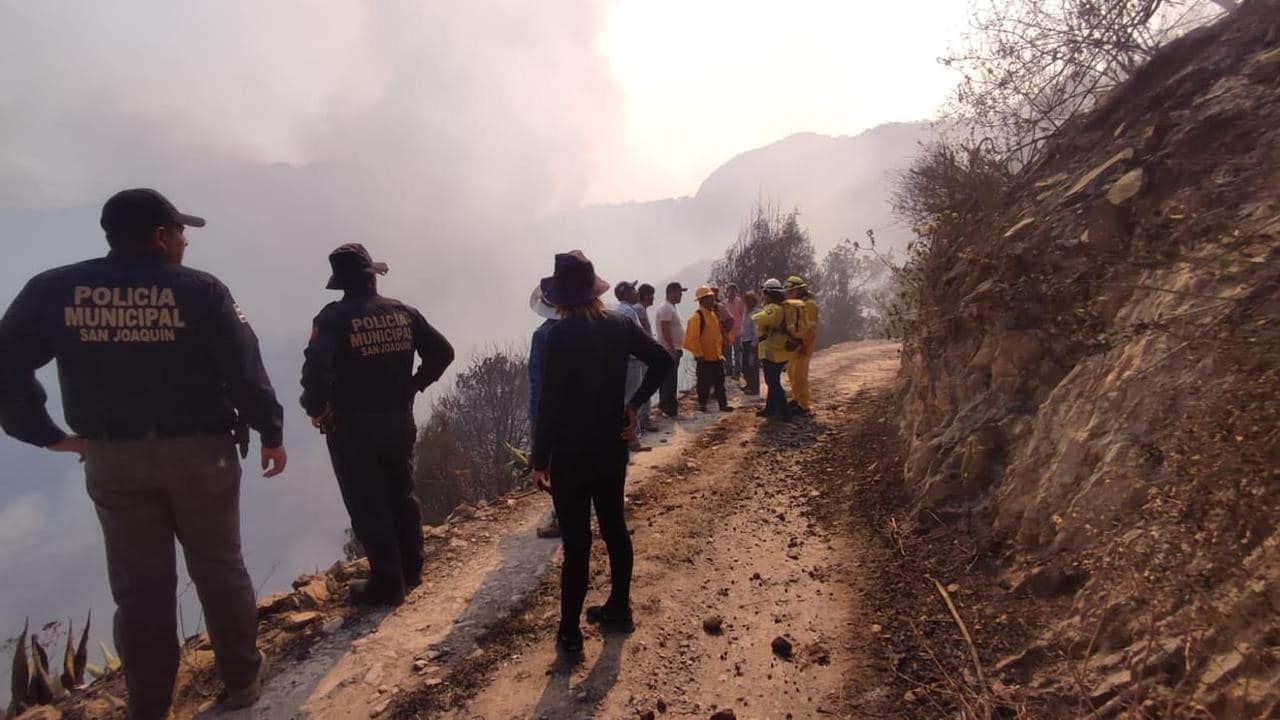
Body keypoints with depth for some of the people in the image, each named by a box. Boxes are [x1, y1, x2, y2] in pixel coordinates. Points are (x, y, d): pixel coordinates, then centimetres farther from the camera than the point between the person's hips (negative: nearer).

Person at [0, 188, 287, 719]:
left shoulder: (52, 291, 0)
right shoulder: (199, 290, -10)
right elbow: (245, 371, -11)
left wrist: (46, 434, 4)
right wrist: (271, 433, 0)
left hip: (111, 461, 3)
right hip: (200, 454, -2)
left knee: (140, 587, 13)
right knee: (220, 571, 13)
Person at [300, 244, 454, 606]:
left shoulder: (335, 317, -13)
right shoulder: (403, 312, 1)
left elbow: (316, 368, -27)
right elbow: (442, 352, 6)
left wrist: (316, 409, -10)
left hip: (352, 428, -5)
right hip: (399, 422, 5)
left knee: (368, 508, 7)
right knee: (402, 497, 21)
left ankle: (388, 584, 16)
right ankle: (410, 570, 34)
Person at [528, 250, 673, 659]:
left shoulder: (559, 336, -17)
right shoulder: (620, 326, 0)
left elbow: (549, 404, -18)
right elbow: (661, 361, 3)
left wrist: (539, 462, -12)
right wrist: (634, 406, 6)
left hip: (571, 453, -6)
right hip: (611, 447, 6)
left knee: (576, 542, 1)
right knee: (614, 528, 18)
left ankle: (570, 634, 12)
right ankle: (619, 609, 33)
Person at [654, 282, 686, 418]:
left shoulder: (672, 308, 16)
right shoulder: (665, 308, -17)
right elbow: (665, 330, -23)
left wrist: (678, 348, 21)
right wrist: (673, 349, -24)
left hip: (674, 350, 10)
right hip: (669, 350, -10)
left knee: (669, 381, 16)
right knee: (670, 382, -7)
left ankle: (666, 406, 24)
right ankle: (670, 410, -3)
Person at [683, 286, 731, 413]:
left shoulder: (714, 314, 11)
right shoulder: (696, 316, -17)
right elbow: (692, 338, -21)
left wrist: (720, 350, 17)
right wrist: (699, 354, -21)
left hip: (716, 356, 8)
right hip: (704, 358, -8)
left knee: (719, 382, 14)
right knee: (704, 383, 3)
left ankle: (723, 404, 22)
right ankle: (702, 404, 16)